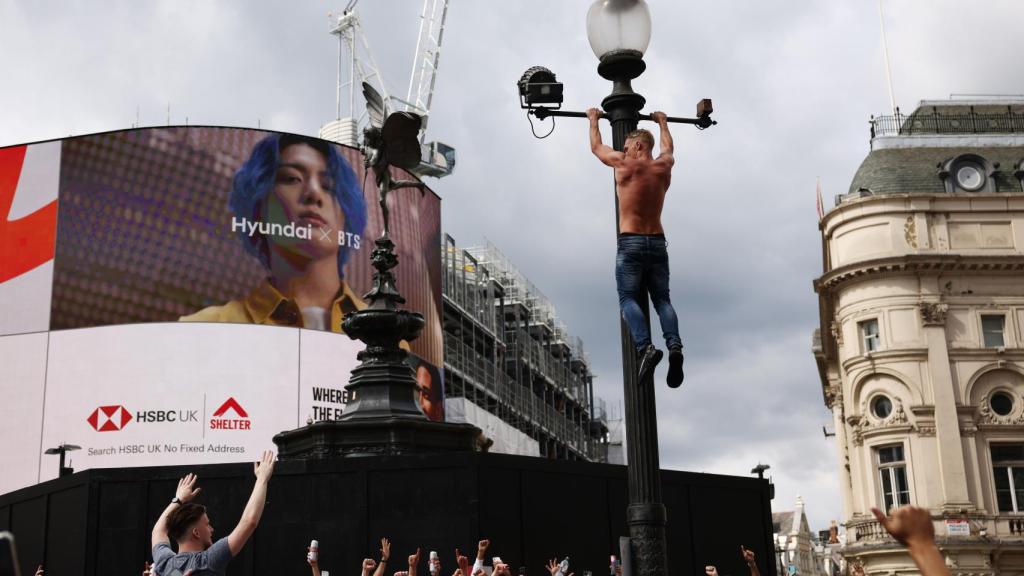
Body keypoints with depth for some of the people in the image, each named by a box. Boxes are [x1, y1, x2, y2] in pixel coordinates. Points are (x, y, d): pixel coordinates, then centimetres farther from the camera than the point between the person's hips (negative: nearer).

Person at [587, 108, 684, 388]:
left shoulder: (625, 165, -2)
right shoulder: (664, 166, 9)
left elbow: (597, 147, 16)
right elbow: (668, 147, 33)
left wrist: (594, 120, 34)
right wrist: (662, 122, 51)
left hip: (631, 243, -4)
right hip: (658, 243, 4)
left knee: (628, 298, -5)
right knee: (662, 299, 6)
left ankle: (645, 346, -27)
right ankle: (674, 345, -18)